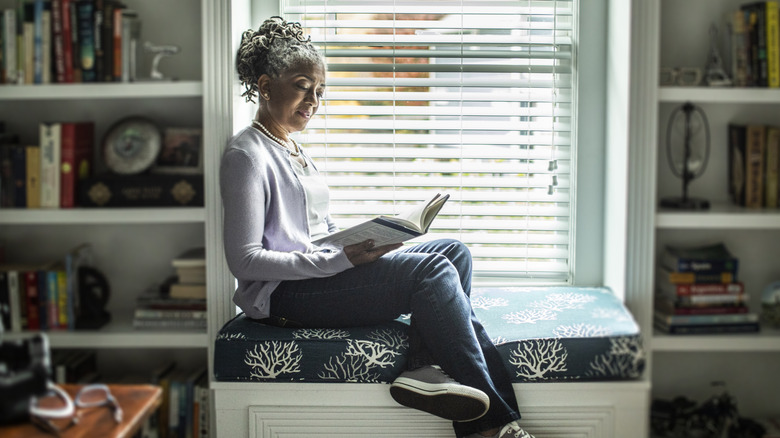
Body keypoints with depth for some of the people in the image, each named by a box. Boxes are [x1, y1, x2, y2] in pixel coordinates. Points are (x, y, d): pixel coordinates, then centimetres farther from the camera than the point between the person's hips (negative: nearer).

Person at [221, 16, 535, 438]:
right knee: (431, 270, -23)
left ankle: (425, 366, -22)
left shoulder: (290, 147, 19)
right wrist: (340, 259, -23)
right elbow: (244, 258, -18)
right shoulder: (246, 154, -11)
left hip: (321, 270, 10)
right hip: (283, 295, -9)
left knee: (453, 251, -2)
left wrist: (363, 240, 1)